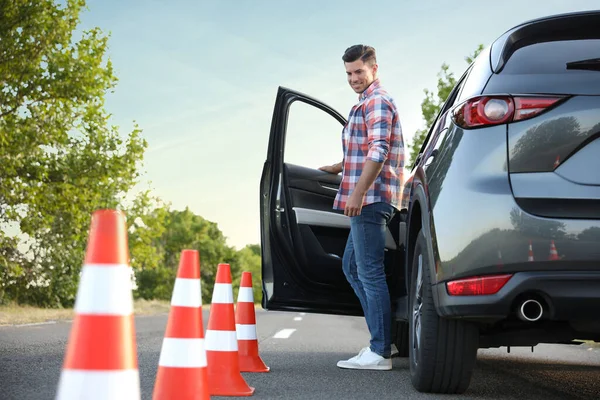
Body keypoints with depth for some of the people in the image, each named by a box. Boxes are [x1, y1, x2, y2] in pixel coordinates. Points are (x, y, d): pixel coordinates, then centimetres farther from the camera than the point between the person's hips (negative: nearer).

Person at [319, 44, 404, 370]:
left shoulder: (377, 102, -9)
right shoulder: (366, 104, 23)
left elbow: (378, 151, -20)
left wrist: (358, 192, -25)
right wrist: (338, 168, 41)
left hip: (372, 197, -11)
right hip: (367, 199, 11)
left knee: (370, 271, -10)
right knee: (352, 266, 16)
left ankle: (380, 352, -9)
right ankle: (381, 335, 17)